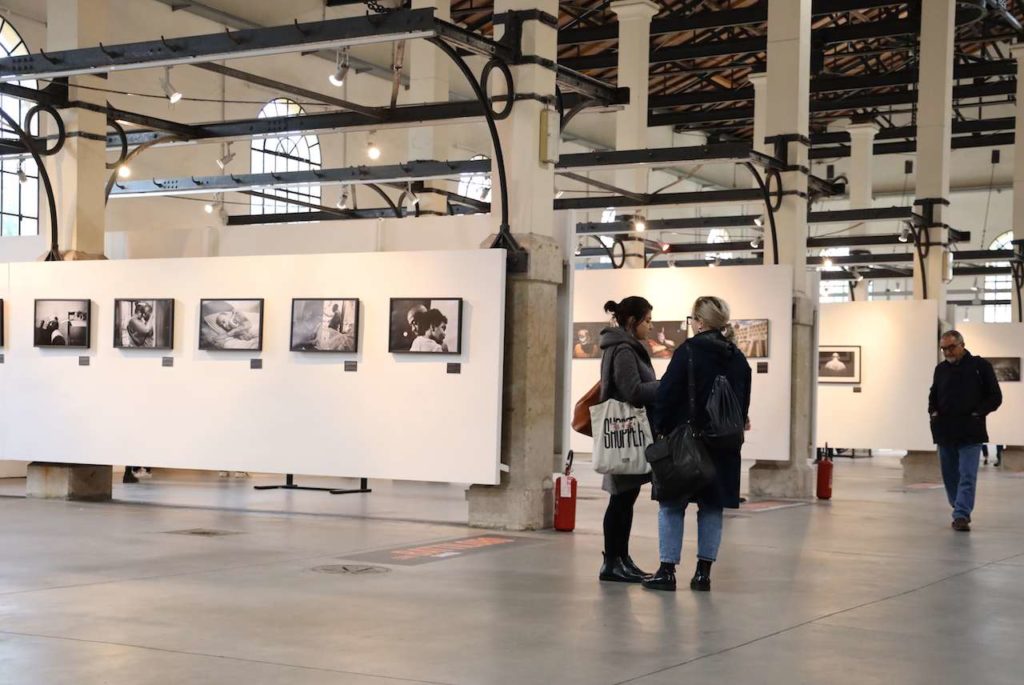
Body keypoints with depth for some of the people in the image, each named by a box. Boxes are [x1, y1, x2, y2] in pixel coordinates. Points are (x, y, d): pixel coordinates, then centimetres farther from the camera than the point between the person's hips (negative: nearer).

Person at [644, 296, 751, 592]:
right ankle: (703, 572, 10)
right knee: (712, 507, 10)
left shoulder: (688, 351, -10)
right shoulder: (737, 358, 9)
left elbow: (667, 394, -11)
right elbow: (744, 401, 13)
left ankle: (667, 571, 2)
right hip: (724, 445, 5)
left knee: (672, 505, 3)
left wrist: (659, 429, -3)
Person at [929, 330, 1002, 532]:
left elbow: (995, 397, 0)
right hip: (944, 431, 5)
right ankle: (960, 512, 23)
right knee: (950, 476, 10)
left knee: (967, 476, -10)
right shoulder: (941, 369, 10)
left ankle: (962, 515, -13)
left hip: (970, 432, -5)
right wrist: (933, 411, 6)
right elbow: (933, 395, 24)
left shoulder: (980, 366, -2)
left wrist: (978, 413, -11)